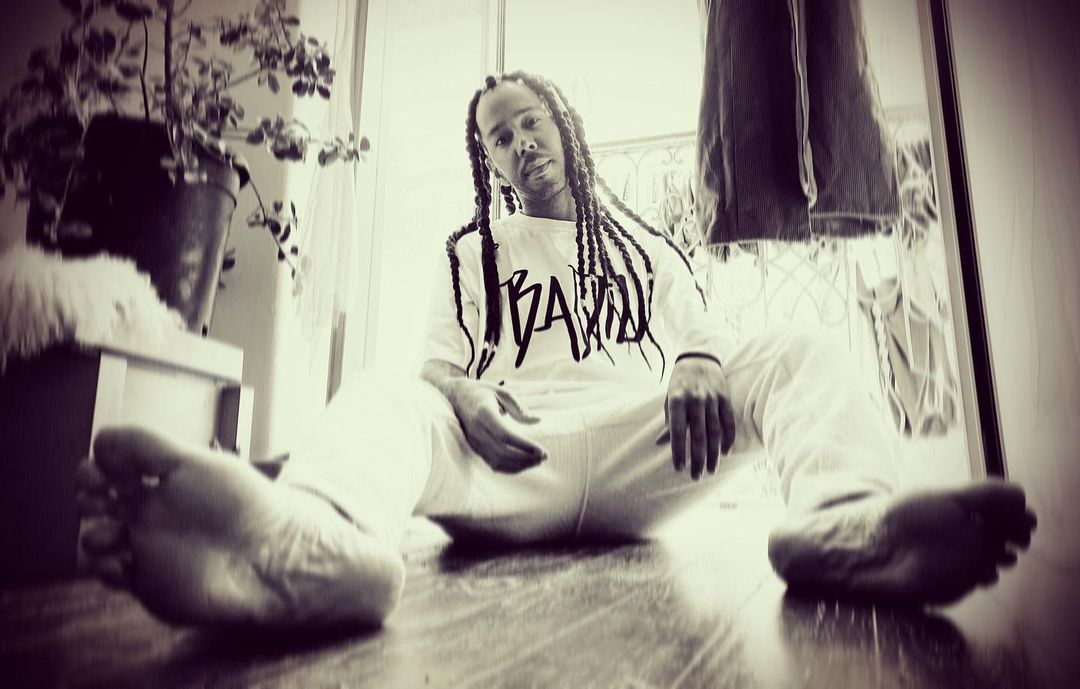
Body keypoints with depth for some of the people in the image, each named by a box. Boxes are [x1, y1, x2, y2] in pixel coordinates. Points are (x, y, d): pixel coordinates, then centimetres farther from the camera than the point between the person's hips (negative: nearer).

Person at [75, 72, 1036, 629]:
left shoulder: (642, 242, 26)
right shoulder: (470, 254, 25)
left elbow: (705, 335, 17)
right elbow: (439, 362, 16)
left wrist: (698, 369, -9)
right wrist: (461, 394, -9)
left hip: (633, 457, 1)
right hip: (507, 464, 0)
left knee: (797, 354, -18)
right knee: (383, 392, -27)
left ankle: (844, 526, -51)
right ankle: (317, 548, -62)